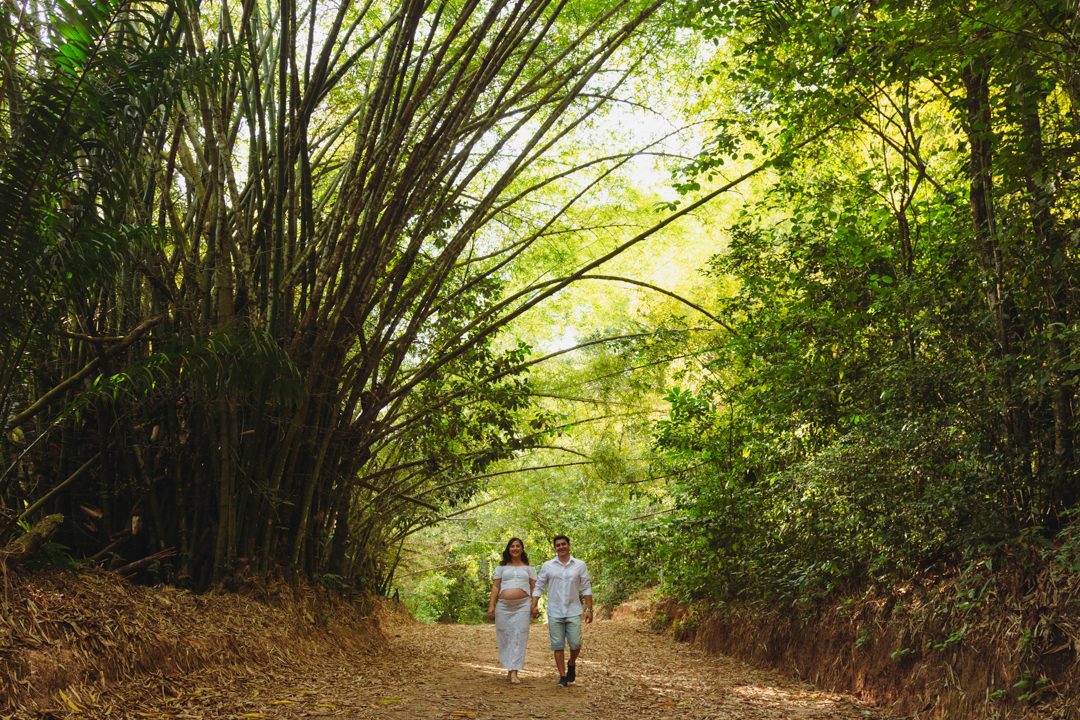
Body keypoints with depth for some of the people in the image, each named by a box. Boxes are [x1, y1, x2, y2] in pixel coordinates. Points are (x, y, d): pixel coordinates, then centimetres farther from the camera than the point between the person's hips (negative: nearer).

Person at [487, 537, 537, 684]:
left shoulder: (529, 567, 12)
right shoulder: (502, 566, 13)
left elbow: (534, 587, 10)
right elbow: (495, 586, 10)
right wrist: (491, 605, 2)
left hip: (522, 606, -1)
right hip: (503, 606, 2)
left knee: (519, 638, -8)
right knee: (504, 637, 3)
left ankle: (514, 673, -11)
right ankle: (509, 669, 17)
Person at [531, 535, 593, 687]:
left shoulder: (579, 565, 5)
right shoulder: (547, 566, 5)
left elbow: (586, 588, 7)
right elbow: (539, 587, 9)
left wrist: (589, 609, 2)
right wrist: (534, 606, -1)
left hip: (573, 611, 0)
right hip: (555, 612, 0)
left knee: (575, 643, -6)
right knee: (558, 645, 0)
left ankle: (572, 664, 25)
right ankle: (563, 677, 10)